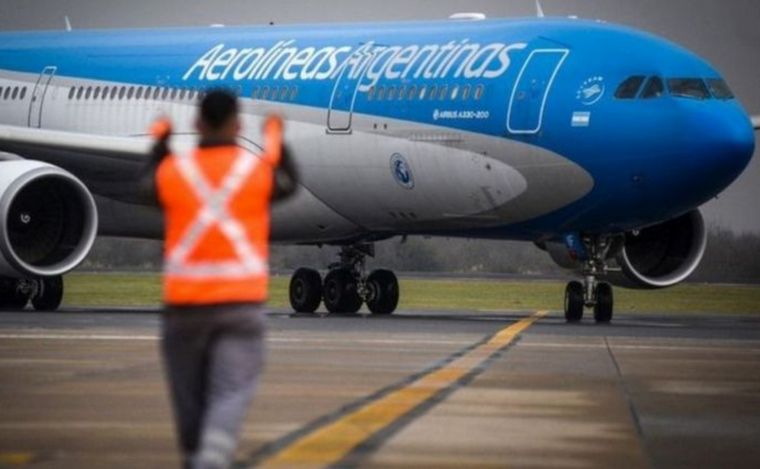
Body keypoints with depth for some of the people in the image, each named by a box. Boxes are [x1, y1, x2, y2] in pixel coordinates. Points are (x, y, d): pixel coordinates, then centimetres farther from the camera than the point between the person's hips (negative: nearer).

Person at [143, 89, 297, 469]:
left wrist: (159, 143, 37)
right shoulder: (258, 170, -1)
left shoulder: (173, 171, 0)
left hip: (185, 300, 1)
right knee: (230, 394, -7)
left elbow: (148, 188, 24)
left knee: (190, 394, 14)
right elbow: (288, 184, 22)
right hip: (241, 300, -1)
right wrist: (277, 143, 36)